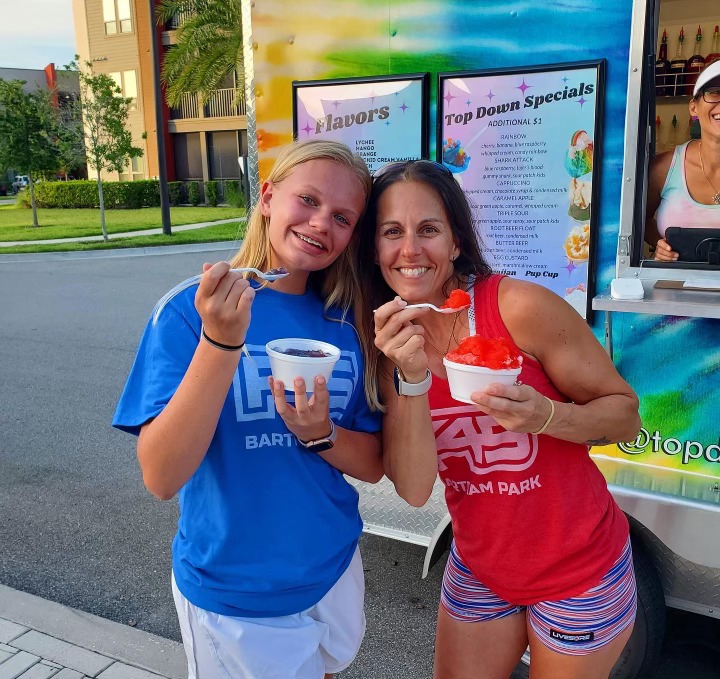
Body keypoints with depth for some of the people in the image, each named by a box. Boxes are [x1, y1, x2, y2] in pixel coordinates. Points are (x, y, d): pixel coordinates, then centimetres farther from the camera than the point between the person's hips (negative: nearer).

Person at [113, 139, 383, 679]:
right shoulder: (190, 309, -17)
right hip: (233, 597, -4)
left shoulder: (347, 324, -5)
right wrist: (220, 341, -35)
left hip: (336, 573, 5)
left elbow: (373, 465, -2)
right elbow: (161, 477, -24)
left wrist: (319, 434, -23)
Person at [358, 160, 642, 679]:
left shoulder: (521, 307, -23)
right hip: (479, 571, 4)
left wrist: (545, 416, -33)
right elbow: (414, 490, -17)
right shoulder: (389, 340, -9)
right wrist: (411, 378, -30)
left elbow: (625, 414, -13)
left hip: (580, 572, -3)